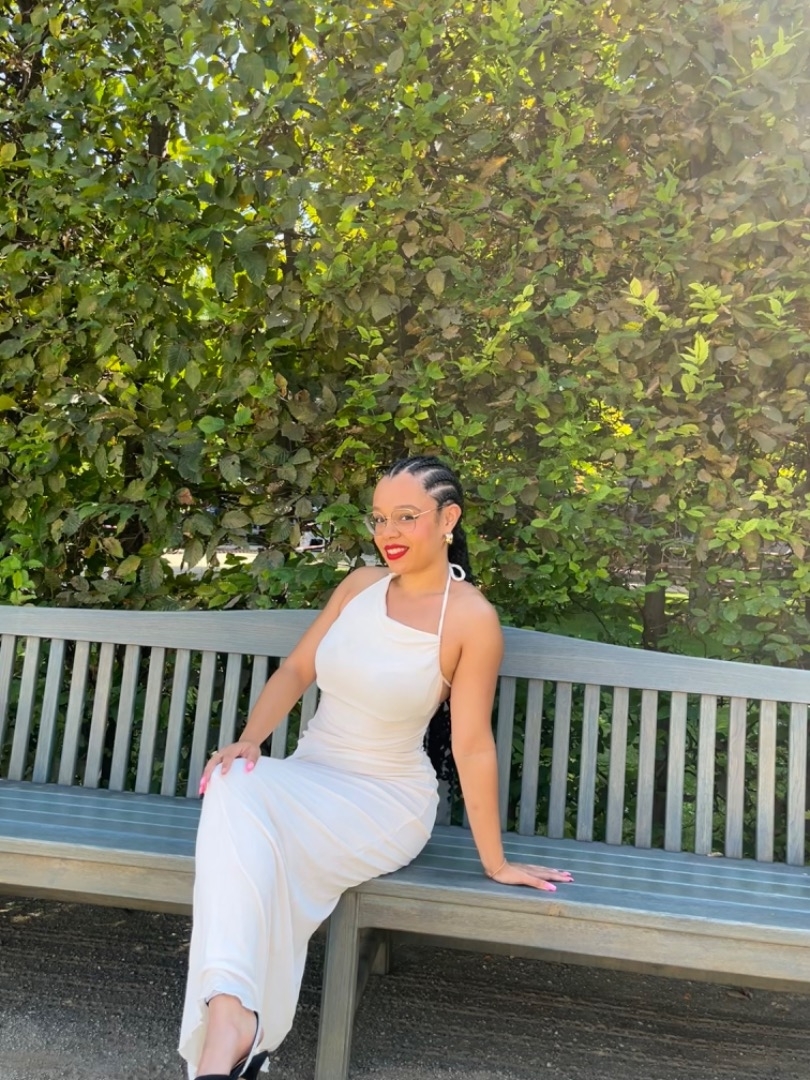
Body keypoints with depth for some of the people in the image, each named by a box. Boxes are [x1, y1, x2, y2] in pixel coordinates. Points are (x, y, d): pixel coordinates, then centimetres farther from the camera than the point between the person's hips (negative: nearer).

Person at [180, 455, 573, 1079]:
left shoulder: (472, 617, -14)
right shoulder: (361, 584, 4)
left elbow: (472, 745, -12)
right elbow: (296, 671, 7)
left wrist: (495, 863, -7)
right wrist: (251, 740, -11)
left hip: (388, 800, -5)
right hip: (308, 779, 5)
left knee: (246, 822, -31)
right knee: (235, 788, -30)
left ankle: (227, 1028, -25)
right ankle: (230, 1019, -34)